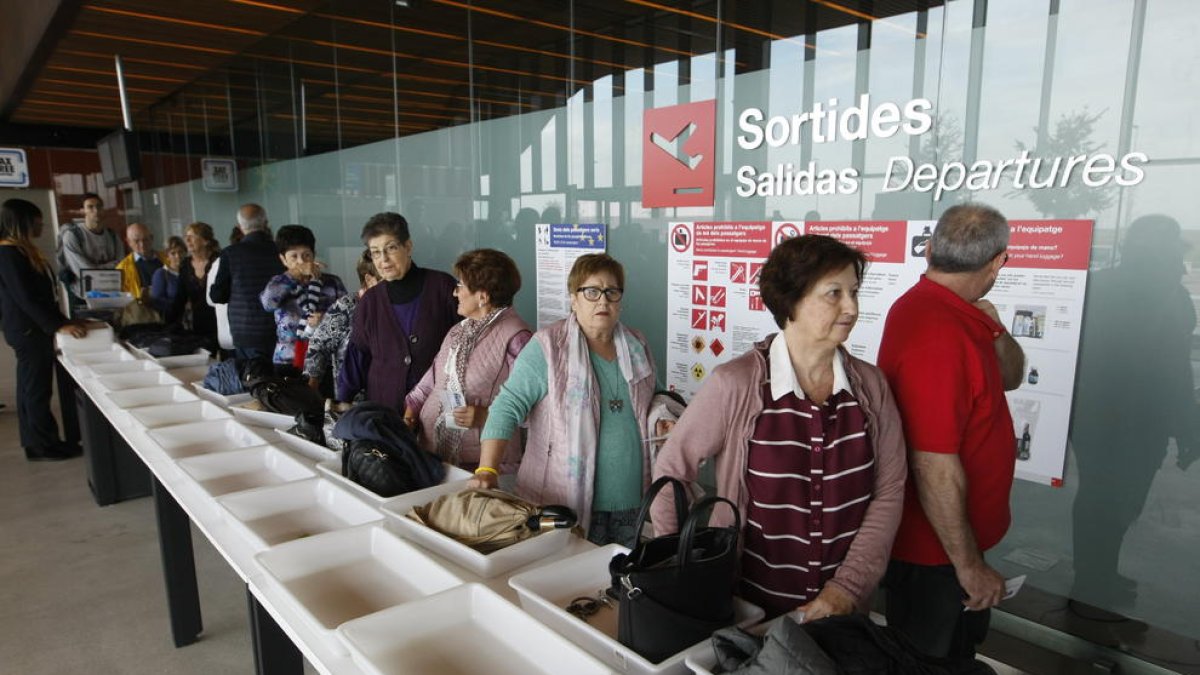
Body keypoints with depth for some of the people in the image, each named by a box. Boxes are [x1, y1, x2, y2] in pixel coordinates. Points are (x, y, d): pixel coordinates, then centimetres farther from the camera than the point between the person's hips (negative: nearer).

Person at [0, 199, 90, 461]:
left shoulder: (22, 250, 13)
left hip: (33, 329, 10)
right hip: (28, 330, -10)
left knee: (30, 387, 14)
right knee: (37, 389, -3)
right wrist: (58, 325, -27)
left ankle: (34, 441, 23)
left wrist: (62, 320, 15)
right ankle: (43, 446, 5)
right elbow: (26, 298, -23)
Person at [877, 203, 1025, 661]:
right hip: (934, 548, -9)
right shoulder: (938, 335, -31)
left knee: (962, 646, 29)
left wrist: (995, 330, -9)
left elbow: (1010, 378, 12)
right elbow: (934, 466, -31)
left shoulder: (952, 314, 2)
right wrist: (968, 564, -20)